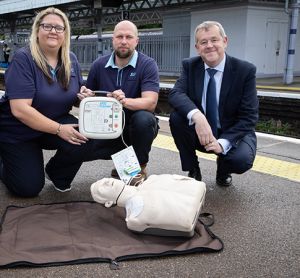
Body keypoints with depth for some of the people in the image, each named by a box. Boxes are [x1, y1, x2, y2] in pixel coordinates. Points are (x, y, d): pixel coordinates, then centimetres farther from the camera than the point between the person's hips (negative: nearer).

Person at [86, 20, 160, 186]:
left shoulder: (147, 65, -11)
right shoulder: (99, 65, 1)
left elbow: (150, 102, -25)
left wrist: (125, 101, -44)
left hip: (136, 127, -3)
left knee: (143, 118, -36)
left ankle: (140, 169, -8)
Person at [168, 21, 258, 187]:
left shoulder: (245, 70, -13)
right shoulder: (190, 66, -5)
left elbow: (249, 117, -15)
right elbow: (175, 94, -22)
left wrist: (223, 142, -29)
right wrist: (197, 116, -42)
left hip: (233, 133, -2)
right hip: (200, 132, 2)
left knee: (242, 159, -32)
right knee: (176, 117, -25)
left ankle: (223, 169, 8)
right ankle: (193, 171, -3)